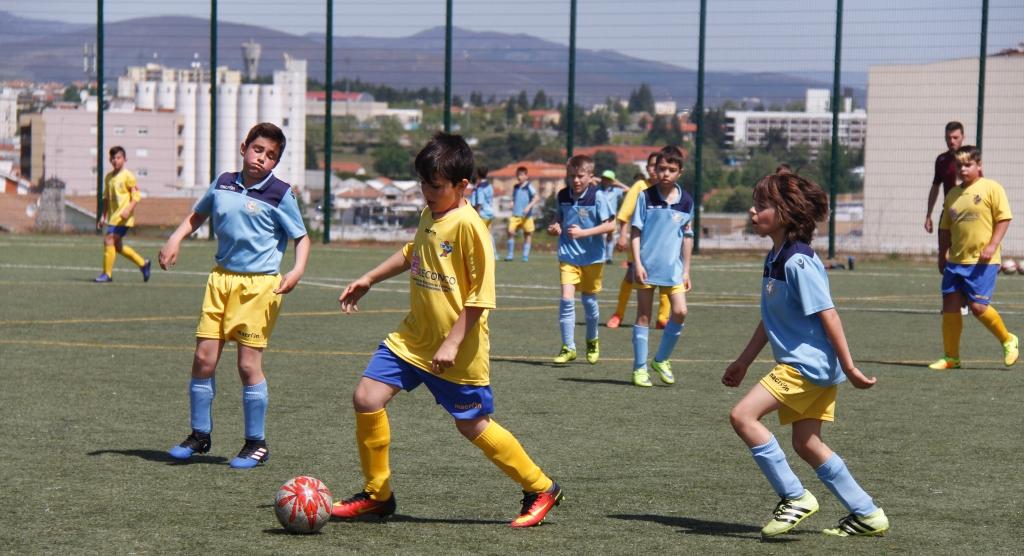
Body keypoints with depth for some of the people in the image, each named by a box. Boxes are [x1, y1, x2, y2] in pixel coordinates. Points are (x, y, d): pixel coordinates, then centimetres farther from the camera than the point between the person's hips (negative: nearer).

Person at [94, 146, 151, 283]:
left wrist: (128, 210, -23)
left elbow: (136, 196, -11)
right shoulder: (108, 177, 12)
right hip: (113, 216, 8)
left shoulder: (128, 176, -9)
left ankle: (107, 274, -8)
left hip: (123, 217, -8)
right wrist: (103, 216, 16)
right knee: (117, 246, 11)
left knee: (109, 240, -15)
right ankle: (143, 264, 26)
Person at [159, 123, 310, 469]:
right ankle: (200, 435, 18)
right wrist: (176, 239, 8)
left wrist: (297, 270, -18)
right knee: (204, 358, 3)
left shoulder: (279, 194, -5)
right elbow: (198, 215, 24)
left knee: (248, 363, -4)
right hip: (222, 277, 5)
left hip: (260, 284, -4)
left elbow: (301, 237, -1)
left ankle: (256, 444, 9)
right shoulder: (223, 184, 7)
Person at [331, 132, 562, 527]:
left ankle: (541, 490, 22)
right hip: (413, 338, 7)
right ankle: (376, 494, 11)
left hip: (458, 350, -7)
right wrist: (368, 280, 28)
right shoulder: (429, 216, 6)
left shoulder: (468, 225, -18)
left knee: (472, 425, 3)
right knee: (367, 397, -4)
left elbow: (480, 295, -19)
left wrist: (452, 342, -23)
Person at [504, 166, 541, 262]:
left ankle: (525, 255, 13)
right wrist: (512, 203, 7)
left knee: (527, 235, 3)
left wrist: (529, 206, -23)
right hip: (515, 215, 3)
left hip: (526, 216, -3)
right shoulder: (515, 187, 14)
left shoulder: (529, 187, -3)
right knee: (511, 231, -13)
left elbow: (537, 198, -12)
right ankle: (510, 254, -4)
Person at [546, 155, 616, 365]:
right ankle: (568, 347, -4)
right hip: (568, 255, 2)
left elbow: (610, 225, -13)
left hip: (592, 256, -2)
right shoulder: (563, 195, 0)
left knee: (589, 300, 10)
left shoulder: (597, 196, -12)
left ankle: (592, 341, 35)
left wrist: (583, 233, -22)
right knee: (566, 299, -11)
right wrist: (555, 227, -6)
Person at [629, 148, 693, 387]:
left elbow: (687, 237, 10)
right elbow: (635, 231, -3)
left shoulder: (686, 201, 3)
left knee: (680, 312, -8)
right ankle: (640, 367, 11)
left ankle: (661, 360, 11)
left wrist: (686, 270, 10)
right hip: (646, 266, -2)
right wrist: (637, 263, -11)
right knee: (643, 316, 3)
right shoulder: (646, 196, -5)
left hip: (673, 268, 2)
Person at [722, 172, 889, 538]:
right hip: (801, 364, 10)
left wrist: (849, 368, -19)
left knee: (743, 416, -16)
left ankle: (794, 498, -11)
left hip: (809, 363, -10)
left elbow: (827, 315, -19)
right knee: (806, 443, 13)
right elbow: (769, 320, 23)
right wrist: (743, 362, 25)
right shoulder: (775, 259, 13)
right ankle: (867, 515, 20)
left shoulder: (798, 262, -18)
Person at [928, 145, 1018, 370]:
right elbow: (945, 228, 20)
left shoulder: (991, 188, -3)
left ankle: (1008, 341, 13)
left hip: (982, 261, -6)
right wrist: (942, 256, 18)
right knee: (950, 306, 1)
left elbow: (1004, 218, -7)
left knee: (978, 306, -11)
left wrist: (992, 245, -16)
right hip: (955, 261, 6)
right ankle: (951, 357, 11)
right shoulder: (953, 194, 13)